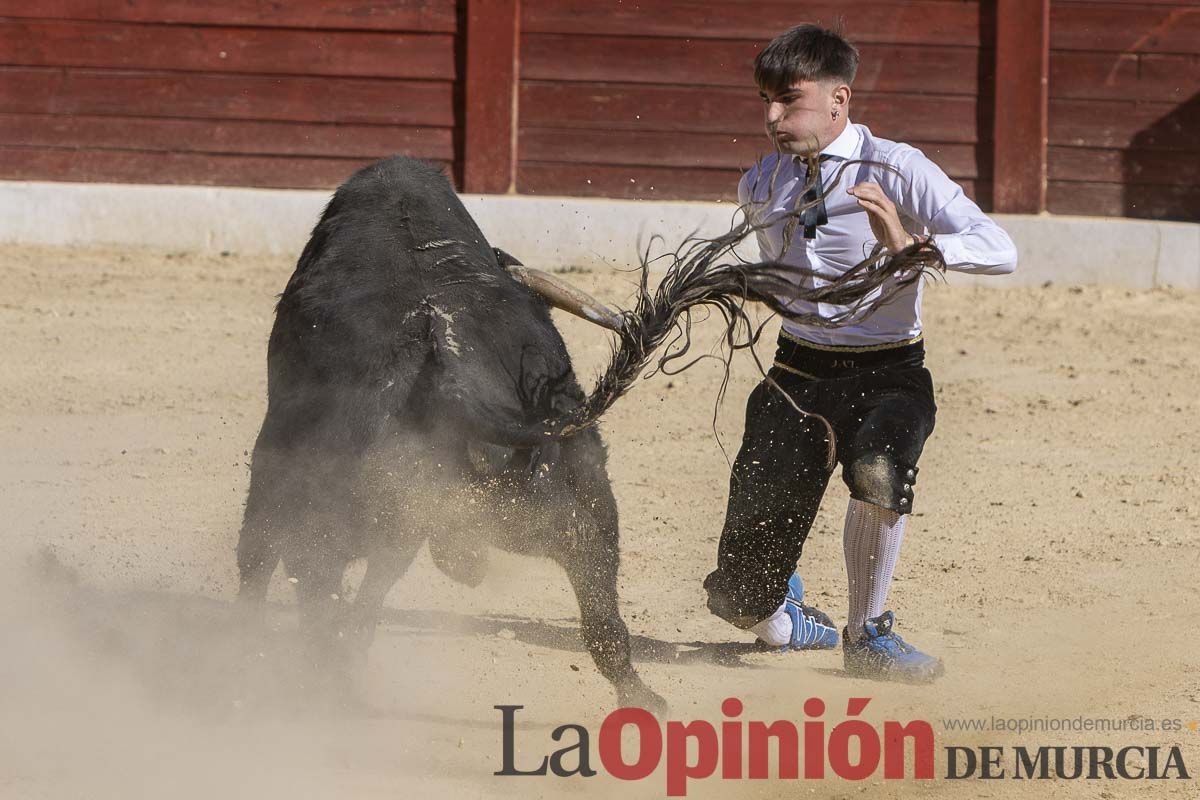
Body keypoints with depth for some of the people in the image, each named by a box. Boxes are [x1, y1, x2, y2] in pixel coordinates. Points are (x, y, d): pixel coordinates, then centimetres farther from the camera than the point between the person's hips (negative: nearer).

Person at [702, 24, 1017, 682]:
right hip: (797, 376, 4)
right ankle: (791, 618, 37)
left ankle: (868, 635, -15)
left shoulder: (896, 170, -12)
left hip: (887, 376, -4)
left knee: (877, 470, -40)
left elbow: (999, 251, -24)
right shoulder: (760, 188, 5)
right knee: (739, 600, -3)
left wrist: (910, 247, -38)